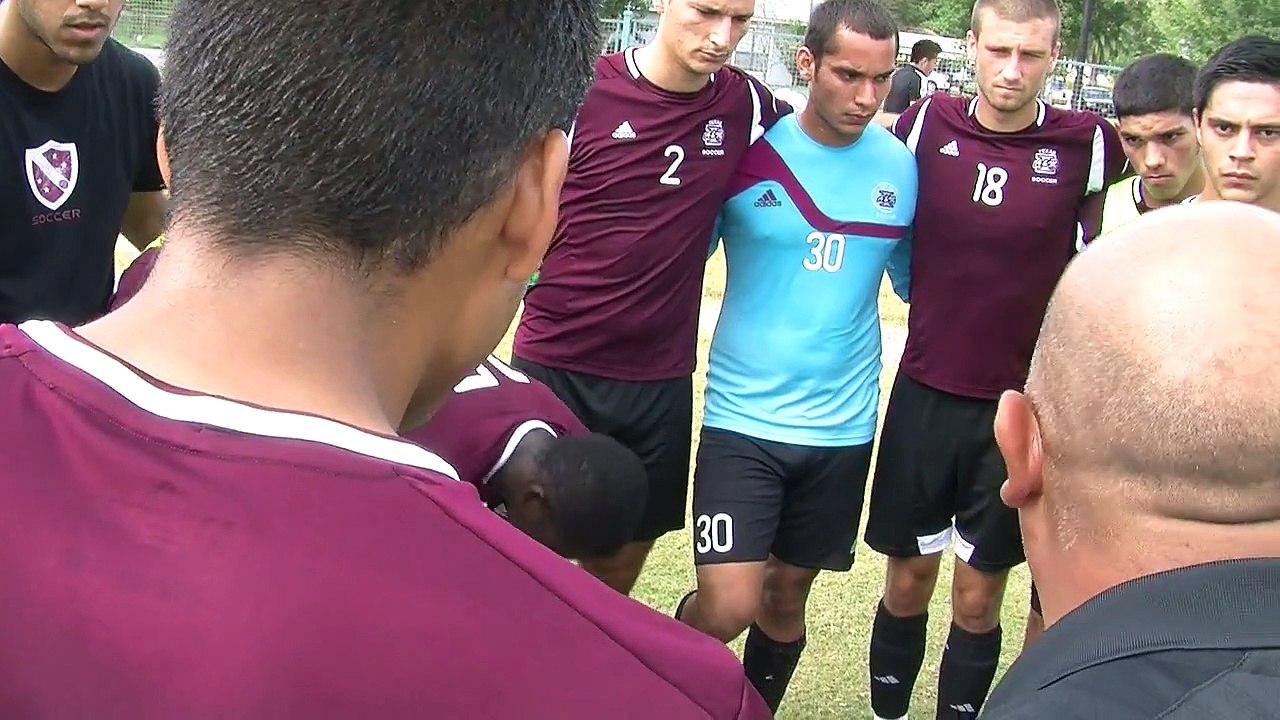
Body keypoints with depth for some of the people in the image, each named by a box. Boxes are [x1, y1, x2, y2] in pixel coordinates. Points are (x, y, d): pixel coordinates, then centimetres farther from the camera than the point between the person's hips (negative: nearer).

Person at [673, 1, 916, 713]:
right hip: (743, 417, -3)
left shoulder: (902, 166, 0)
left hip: (843, 425, 3)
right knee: (729, 605, -10)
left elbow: (916, 280, 14)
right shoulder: (750, 150, -8)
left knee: (787, 593, 14)